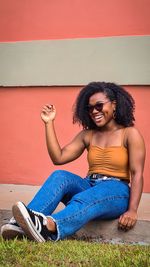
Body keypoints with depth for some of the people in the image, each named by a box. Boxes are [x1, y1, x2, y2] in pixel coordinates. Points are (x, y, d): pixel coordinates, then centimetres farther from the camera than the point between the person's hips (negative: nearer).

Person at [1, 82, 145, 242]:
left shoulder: (130, 134, 0)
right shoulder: (87, 135, 13)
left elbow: (137, 174, -9)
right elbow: (58, 158, 3)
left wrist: (132, 210, -22)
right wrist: (49, 123, -1)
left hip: (115, 193, -4)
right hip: (89, 187, 4)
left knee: (88, 199, -38)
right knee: (60, 176, -27)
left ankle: (49, 226, -64)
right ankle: (22, 223, -47)